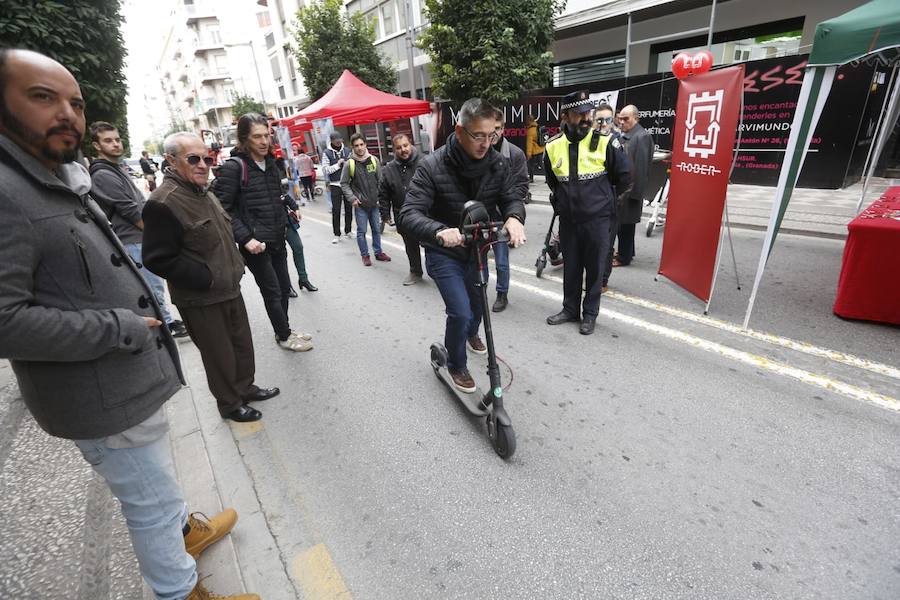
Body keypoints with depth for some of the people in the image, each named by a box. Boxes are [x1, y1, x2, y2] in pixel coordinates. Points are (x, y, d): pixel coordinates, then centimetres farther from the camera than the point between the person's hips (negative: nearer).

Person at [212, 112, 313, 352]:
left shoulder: (270, 162, 8)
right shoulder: (233, 167, -14)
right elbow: (223, 208, -16)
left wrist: (284, 222, 15)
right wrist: (246, 238, -21)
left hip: (277, 239, 7)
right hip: (255, 243, -7)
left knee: (284, 287, 14)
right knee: (272, 291, 3)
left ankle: (285, 329, 32)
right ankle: (283, 336, 21)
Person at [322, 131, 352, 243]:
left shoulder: (347, 151, 7)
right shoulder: (327, 153, -1)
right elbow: (325, 170, -7)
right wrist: (337, 165, -14)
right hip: (335, 185, -3)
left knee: (348, 209, 9)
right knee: (336, 211, 1)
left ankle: (347, 231, 23)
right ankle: (337, 234, 8)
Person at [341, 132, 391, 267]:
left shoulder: (374, 160, 0)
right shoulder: (349, 164, -8)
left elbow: (380, 180, 6)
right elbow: (344, 183, -2)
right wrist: (352, 198, -10)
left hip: (374, 202, 3)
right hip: (360, 204, -3)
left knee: (377, 229, 12)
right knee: (361, 231, 4)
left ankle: (378, 252, 25)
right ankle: (365, 255, 17)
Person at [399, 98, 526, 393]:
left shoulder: (497, 164, -11)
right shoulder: (432, 166, -24)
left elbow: (511, 198, -8)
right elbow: (409, 214, -30)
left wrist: (514, 217, -35)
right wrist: (440, 231, -51)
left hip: (477, 250, 5)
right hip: (444, 253, -4)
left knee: (477, 302, 23)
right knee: (460, 312, -14)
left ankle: (472, 334, 59)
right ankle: (456, 366, 15)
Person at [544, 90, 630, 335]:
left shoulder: (605, 142, -8)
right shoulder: (553, 146, 1)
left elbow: (623, 177, 2)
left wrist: (602, 196, 11)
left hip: (597, 219, -3)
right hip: (568, 220, 3)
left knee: (594, 268, 6)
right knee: (570, 267, 14)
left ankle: (590, 313, 20)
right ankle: (570, 309, 29)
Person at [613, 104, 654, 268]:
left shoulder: (642, 137, -14)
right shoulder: (623, 135, 11)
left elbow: (640, 167, -18)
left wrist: (634, 192, -19)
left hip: (629, 189, -8)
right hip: (619, 186, 8)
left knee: (626, 222, 0)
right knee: (621, 221, 17)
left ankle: (624, 257, 11)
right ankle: (626, 251, 31)